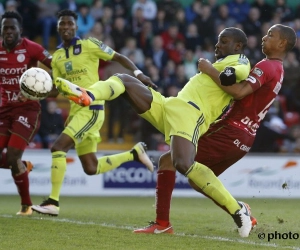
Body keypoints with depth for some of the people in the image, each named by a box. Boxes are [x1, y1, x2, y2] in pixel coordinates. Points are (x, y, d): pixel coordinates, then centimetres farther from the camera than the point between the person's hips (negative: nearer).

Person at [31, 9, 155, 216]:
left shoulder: (89, 45, -4)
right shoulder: (57, 57, 14)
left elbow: (119, 58, -1)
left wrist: (138, 73, -15)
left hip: (92, 109, -7)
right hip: (76, 110, 7)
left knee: (58, 147, -20)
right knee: (91, 168, 8)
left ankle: (53, 202, -17)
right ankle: (135, 153, 30)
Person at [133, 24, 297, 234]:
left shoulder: (267, 67, -12)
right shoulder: (278, 72, 20)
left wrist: (210, 71, -21)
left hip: (230, 133, -10)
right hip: (244, 138, 10)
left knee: (168, 160, -8)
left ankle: (162, 223, -12)